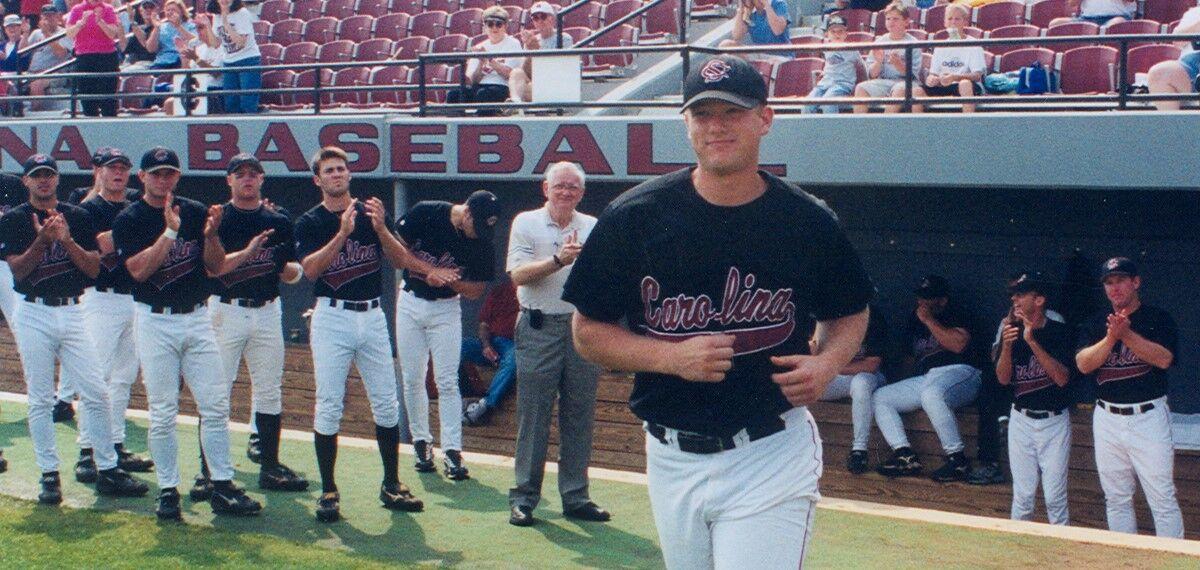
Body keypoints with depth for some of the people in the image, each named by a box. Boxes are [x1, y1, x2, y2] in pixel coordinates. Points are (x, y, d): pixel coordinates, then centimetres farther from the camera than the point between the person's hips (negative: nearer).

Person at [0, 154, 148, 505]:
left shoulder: (77, 217, 8)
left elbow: (94, 268, 1)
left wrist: (67, 240, -14)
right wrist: (42, 240, -24)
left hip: (73, 312, 2)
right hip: (34, 314, -2)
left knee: (96, 393, -1)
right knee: (40, 399, 2)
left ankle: (108, 471, 5)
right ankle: (49, 475, 11)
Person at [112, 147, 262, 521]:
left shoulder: (196, 212, 7)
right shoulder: (129, 219, -2)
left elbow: (214, 267, 5)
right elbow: (138, 270, -15)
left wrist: (210, 234, -13)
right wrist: (170, 231, -21)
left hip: (197, 318, 3)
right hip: (154, 322, -3)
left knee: (216, 405, 0)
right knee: (163, 412, 0)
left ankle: (223, 488, 6)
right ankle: (168, 491, 10)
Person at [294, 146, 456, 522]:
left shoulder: (371, 212, 9)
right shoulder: (310, 222, 2)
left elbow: (400, 260, 0)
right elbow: (310, 269, -14)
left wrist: (380, 227, -16)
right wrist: (343, 232, -22)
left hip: (372, 316, 3)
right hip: (331, 318, -3)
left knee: (386, 403, 5)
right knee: (329, 406, -3)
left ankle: (391, 485, 15)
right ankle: (328, 490, 5)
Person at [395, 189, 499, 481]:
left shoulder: (482, 242, -14)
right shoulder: (425, 213, -17)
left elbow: (476, 290, -7)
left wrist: (449, 280, -25)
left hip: (446, 308, -1)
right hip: (411, 303, 1)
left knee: (447, 381, -6)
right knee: (412, 379, 5)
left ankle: (452, 451, -5)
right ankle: (421, 442, 19)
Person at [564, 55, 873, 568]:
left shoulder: (808, 222, -3)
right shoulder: (635, 217, -5)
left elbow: (849, 313, 13)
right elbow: (588, 333, -1)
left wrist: (826, 363, -8)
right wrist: (671, 356, -17)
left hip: (772, 455, -2)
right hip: (672, 460, 2)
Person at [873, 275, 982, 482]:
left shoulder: (956, 314, 5)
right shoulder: (915, 321, 24)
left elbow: (958, 344, -15)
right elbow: (909, 359, 35)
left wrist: (929, 321, -9)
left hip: (958, 372, -8)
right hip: (925, 378, 8)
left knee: (931, 393, -39)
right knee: (880, 397, -6)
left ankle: (957, 459, -33)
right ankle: (905, 455, -21)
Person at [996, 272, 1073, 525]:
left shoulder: (1060, 332, -7)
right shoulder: (1012, 331, 4)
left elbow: (1062, 378, -17)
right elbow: (1003, 378, -2)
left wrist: (1032, 342, -24)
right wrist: (1007, 346, -20)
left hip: (1054, 421, -3)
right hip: (1021, 421, 3)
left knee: (1055, 497, -2)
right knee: (1023, 495, 6)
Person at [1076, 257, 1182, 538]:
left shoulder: (1158, 319, -1)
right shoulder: (1096, 323, 9)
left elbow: (1164, 358, -16)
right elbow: (1083, 364, -4)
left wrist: (1126, 334, -23)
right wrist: (1111, 337, -18)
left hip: (1148, 417, -4)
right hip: (1108, 418, 4)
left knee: (1162, 498, -4)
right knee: (1116, 499, 11)